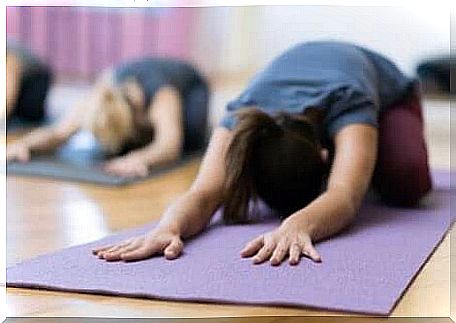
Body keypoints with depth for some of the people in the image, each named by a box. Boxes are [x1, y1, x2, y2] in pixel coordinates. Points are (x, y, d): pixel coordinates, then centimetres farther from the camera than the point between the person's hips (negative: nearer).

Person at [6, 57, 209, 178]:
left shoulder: (162, 99, -48)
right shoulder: (97, 101, -36)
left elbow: (170, 146, -63)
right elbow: (57, 132, -33)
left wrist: (140, 158, -84)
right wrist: (24, 144, -54)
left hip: (188, 82, -3)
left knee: (190, 141, -27)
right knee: (118, 146, -15)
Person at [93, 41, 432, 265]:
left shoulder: (347, 104, -48)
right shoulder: (242, 121, -40)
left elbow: (344, 197, -65)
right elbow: (204, 193, -55)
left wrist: (296, 226, -86)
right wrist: (168, 228, -77)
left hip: (386, 90, -3)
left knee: (406, 185, -26)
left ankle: (372, 156, 13)